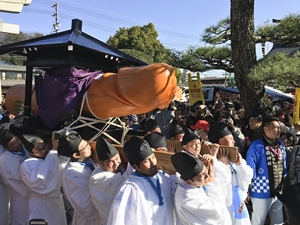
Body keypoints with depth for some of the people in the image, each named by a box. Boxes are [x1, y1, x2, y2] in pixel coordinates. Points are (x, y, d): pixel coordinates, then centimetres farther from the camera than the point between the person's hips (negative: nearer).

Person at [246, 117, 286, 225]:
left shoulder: (281, 145, 6)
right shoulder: (256, 146, -16)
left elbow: (284, 167, 14)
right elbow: (250, 169, -17)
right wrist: (247, 190, -16)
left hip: (279, 192, 7)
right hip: (262, 193, -7)